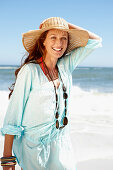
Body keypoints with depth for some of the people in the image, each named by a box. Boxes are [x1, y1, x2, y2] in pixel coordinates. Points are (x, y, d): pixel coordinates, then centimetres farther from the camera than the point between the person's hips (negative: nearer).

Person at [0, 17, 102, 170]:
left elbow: (96, 40, 10)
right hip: (33, 147, -4)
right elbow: (13, 114, -13)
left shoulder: (66, 66, 2)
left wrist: (67, 25, 0)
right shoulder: (30, 70, -14)